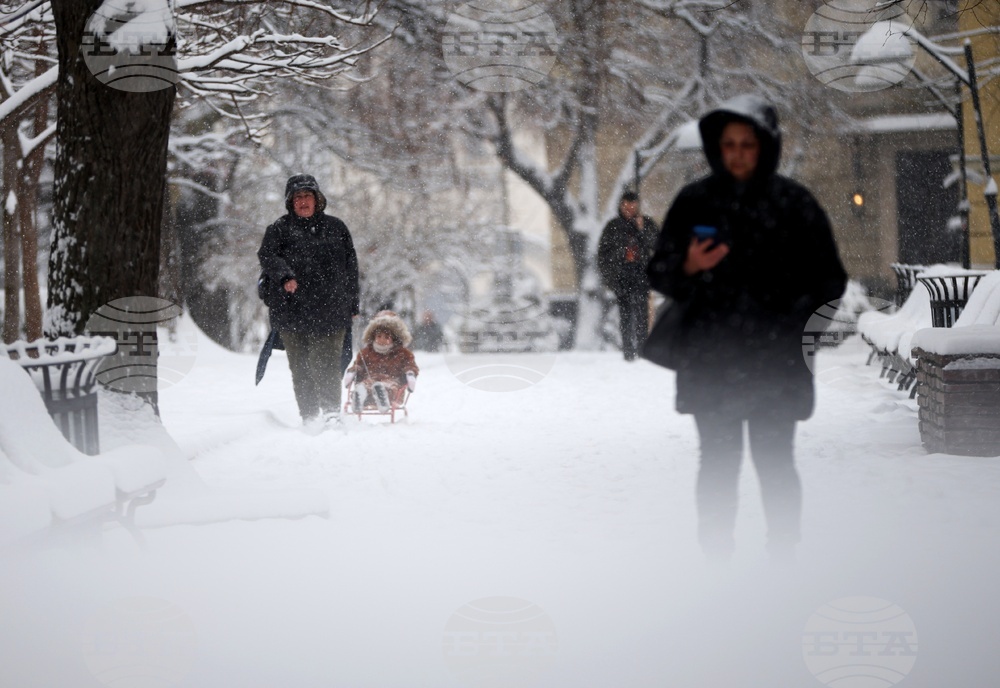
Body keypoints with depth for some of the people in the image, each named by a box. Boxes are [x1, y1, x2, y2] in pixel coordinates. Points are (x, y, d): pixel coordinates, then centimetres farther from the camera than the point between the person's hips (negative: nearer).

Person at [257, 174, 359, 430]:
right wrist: (284, 276, -25)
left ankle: (331, 413, -3)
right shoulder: (280, 229, 9)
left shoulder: (336, 227, 14)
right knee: (301, 366, 2)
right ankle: (310, 418, 10)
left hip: (331, 310, 0)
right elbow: (267, 254, -6)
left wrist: (352, 304, 14)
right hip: (293, 311, 0)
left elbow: (351, 266, 17)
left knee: (327, 363, -10)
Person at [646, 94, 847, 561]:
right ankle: (717, 560, 11)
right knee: (718, 463, 4)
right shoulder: (694, 202, 4)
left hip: (774, 360, -1)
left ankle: (783, 557, 9)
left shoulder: (793, 203, 1)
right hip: (710, 360, 1)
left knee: (774, 462, 0)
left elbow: (828, 279, 7)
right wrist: (688, 267, -12)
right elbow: (659, 275, 8)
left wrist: (797, 324, -7)